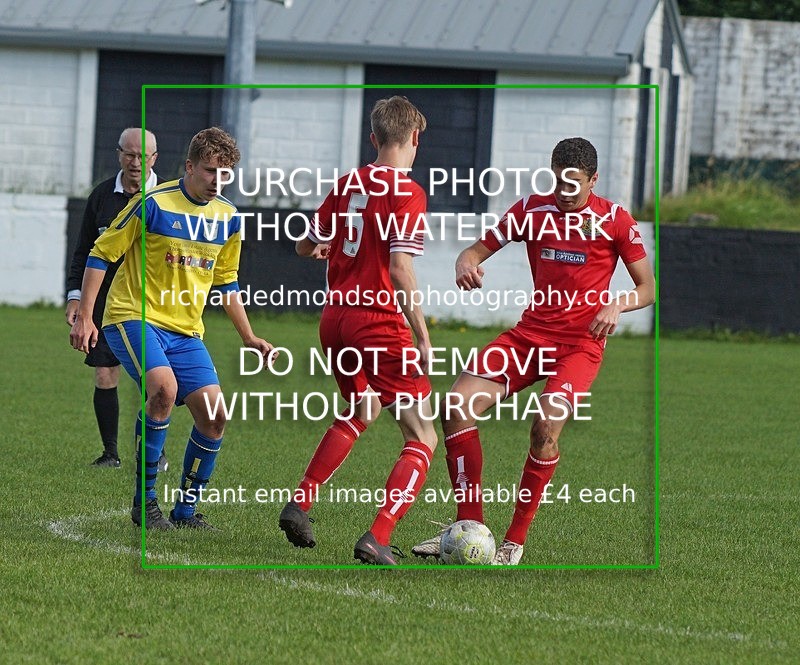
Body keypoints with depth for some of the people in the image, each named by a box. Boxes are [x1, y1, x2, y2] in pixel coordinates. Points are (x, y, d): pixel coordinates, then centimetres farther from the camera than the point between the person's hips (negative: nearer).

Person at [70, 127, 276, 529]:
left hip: (186, 330, 6)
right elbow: (101, 255, -6)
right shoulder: (153, 203, -11)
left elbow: (225, 283, 21)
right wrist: (84, 316, -11)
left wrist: (248, 338, 17)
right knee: (164, 387, -31)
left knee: (214, 418, -5)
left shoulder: (228, 218, 7)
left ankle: (186, 509, 13)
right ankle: (144, 500, -18)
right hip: (133, 317, -6)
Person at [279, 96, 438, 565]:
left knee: (359, 413, 33)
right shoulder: (407, 193, -12)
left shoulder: (348, 184, 8)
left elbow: (306, 247, 18)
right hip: (380, 321, -7)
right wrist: (423, 339, -17)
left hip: (335, 318, 8)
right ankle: (378, 539, -16)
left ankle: (300, 504, 27)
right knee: (423, 438, -2)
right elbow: (400, 270, -20)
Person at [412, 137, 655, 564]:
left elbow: (647, 288, 2)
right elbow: (480, 248, 9)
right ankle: (469, 524, -5)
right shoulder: (532, 210, 5)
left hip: (581, 343, -4)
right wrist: (467, 264, -16)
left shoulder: (614, 220, -3)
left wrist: (616, 306, -19)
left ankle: (516, 540, -13)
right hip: (531, 332, 4)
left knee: (546, 424, -27)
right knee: (457, 405, -14)